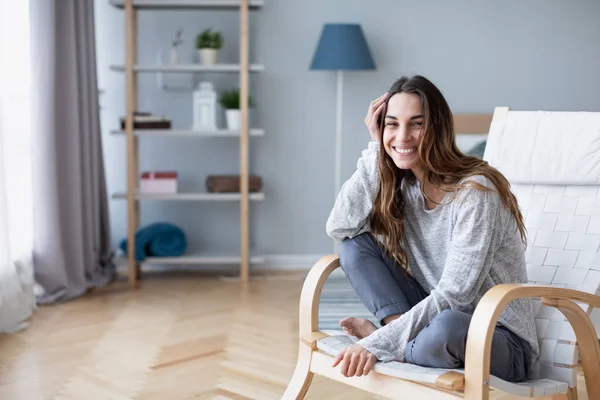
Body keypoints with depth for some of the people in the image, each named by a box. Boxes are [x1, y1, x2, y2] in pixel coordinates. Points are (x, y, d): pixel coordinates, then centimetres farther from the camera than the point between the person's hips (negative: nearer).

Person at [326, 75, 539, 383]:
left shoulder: (476, 190, -20)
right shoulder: (401, 185, 1)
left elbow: (453, 297, -25)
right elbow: (338, 228, -10)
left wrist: (378, 344, -28)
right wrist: (376, 150, -11)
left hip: (500, 340, -6)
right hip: (432, 313, 6)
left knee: (448, 326, -41)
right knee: (354, 244, -4)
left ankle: (386, 339, -11)